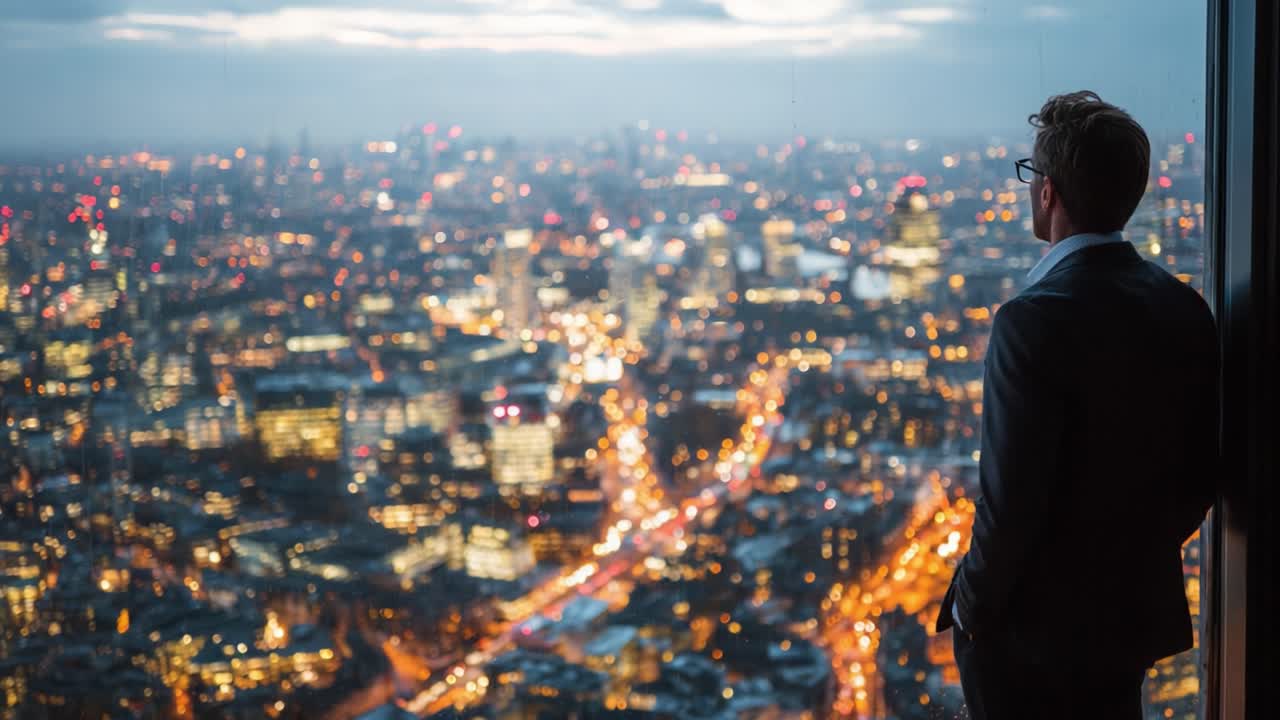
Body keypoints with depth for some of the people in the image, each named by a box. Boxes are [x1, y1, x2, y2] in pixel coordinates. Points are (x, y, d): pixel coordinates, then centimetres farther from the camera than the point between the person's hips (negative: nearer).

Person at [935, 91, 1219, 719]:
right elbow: (1200, 474, 6)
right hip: (1140, 612, 7)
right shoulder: (1185, 310, -2)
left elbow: (1011, 501, -23)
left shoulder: (1034, 321, -23)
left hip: (1032, 625, -6)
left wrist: (973, 604, -8)